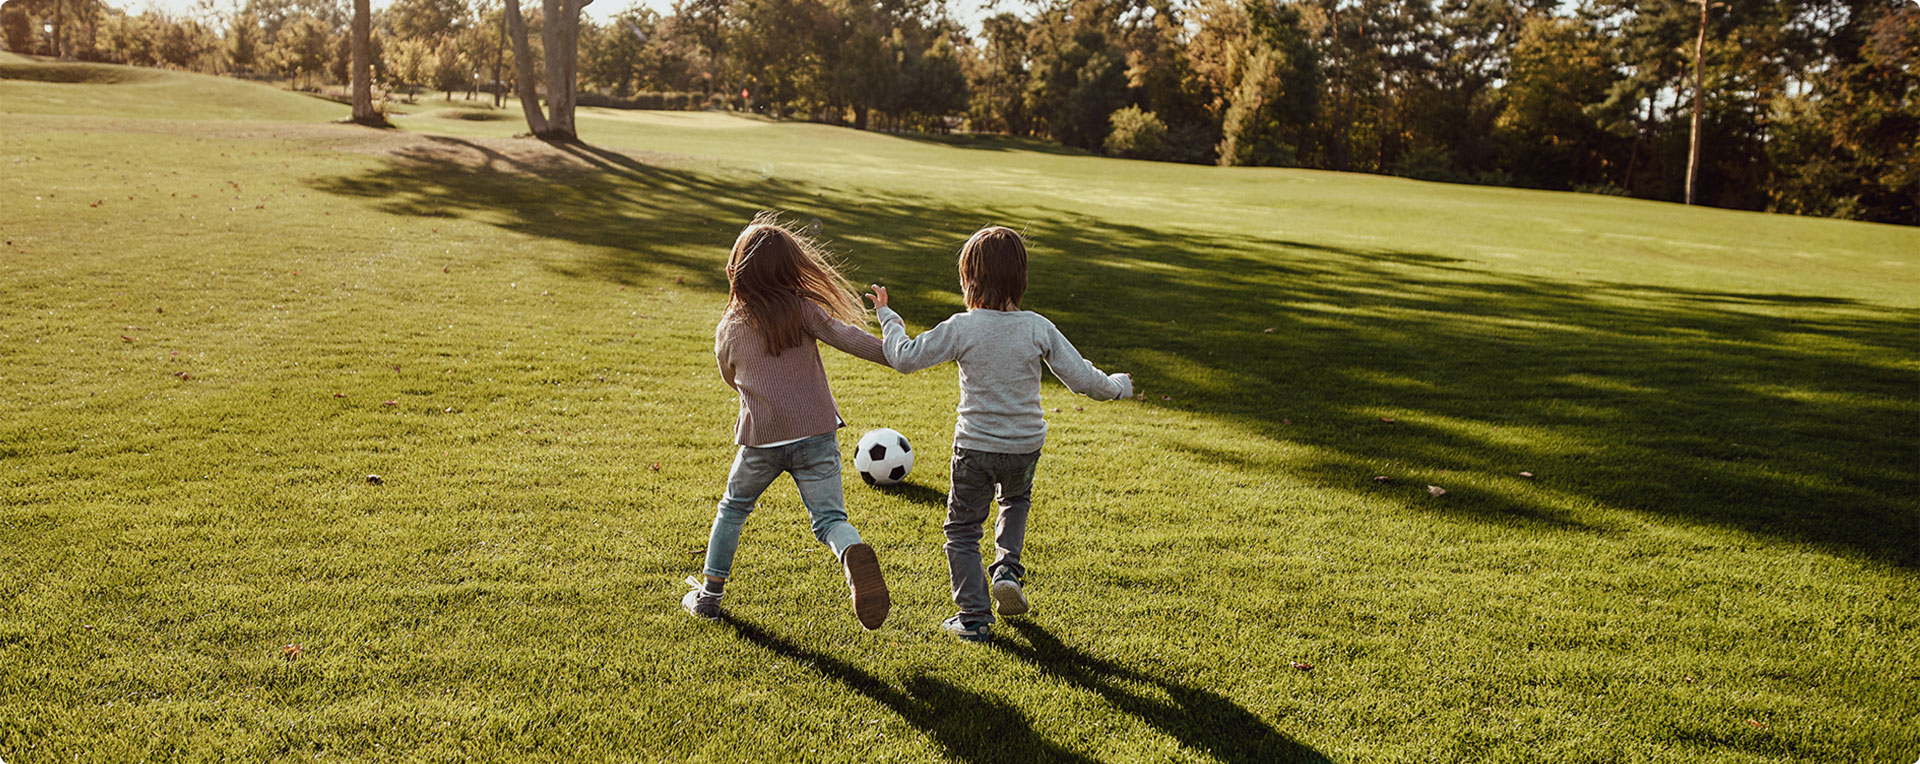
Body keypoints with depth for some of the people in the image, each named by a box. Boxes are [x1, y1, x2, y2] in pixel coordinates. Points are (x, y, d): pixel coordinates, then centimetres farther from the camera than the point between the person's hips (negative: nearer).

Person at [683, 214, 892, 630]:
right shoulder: (801, 309, -3)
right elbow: (849, 338, -13)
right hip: (816, 433, -1)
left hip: (761, 440, 1)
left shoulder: (727, 328, 4)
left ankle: (709, 593, 30)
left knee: (732, 509, 23)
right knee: (829, 518, -1)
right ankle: (854, 553, -35)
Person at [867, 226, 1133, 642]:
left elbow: (905, 358, -10)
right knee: (1017, 499, 34)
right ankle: (1007, 569, 16)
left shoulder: (961, 328, -15)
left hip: (974, 447, -2)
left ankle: (974, 618, 14)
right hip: (1025, 446, 3)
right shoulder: (1038, 328, -9)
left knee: (962, 529, 14)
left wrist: (888, 318, 7)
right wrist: (1118, 386, 13)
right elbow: (1082, 378, -7)